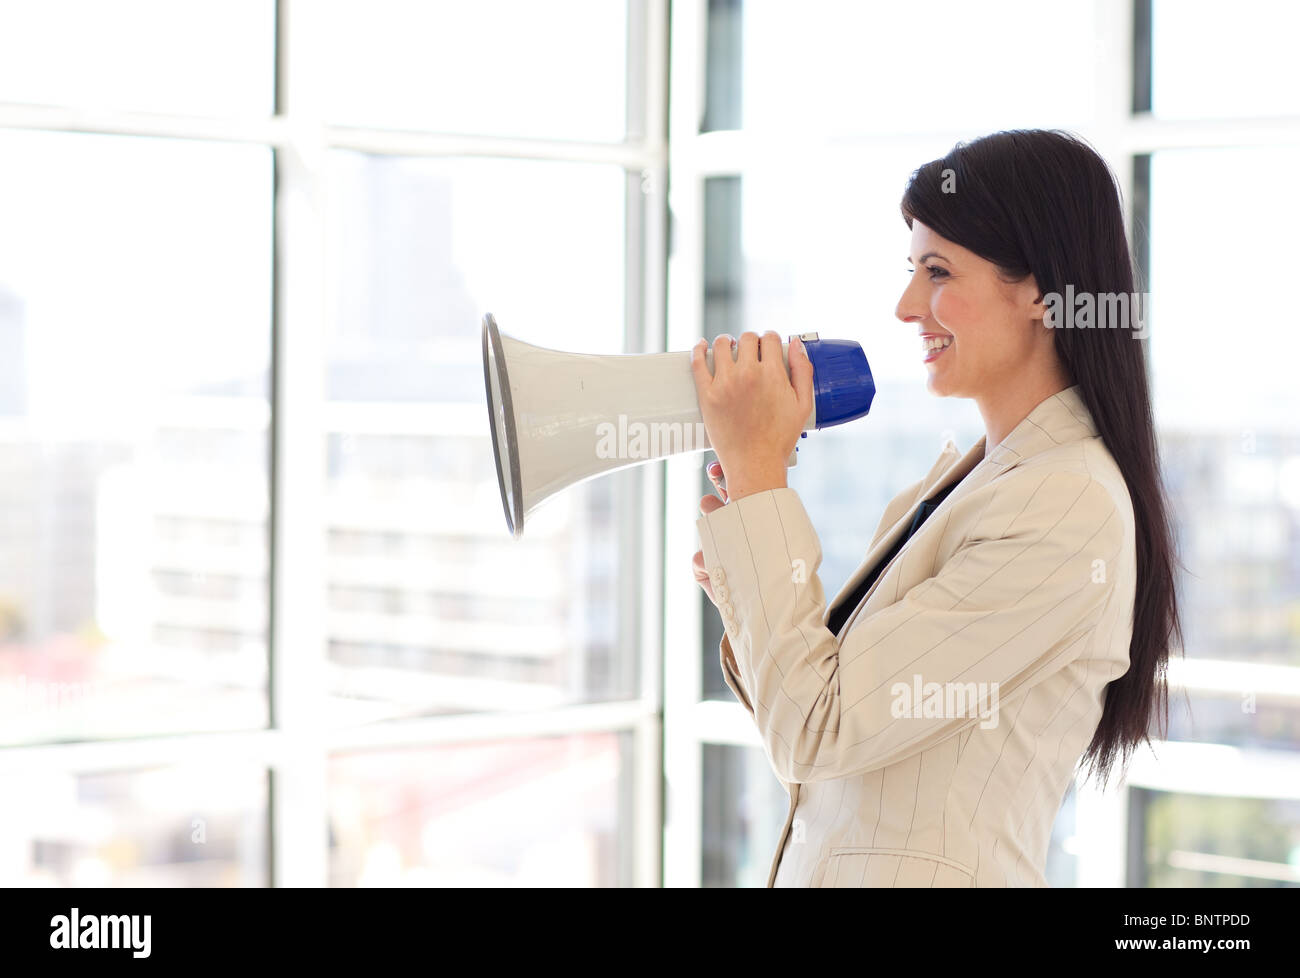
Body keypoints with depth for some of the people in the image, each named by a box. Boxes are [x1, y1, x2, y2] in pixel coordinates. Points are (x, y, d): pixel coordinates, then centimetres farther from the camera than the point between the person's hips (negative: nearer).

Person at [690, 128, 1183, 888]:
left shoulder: (1068, 510, -20)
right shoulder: (965, 472, 8)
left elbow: (816, 731, -21)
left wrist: (757, 469, -16)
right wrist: (748, 581, -7)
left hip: (932, 875, -8)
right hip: (833, 866, 8)